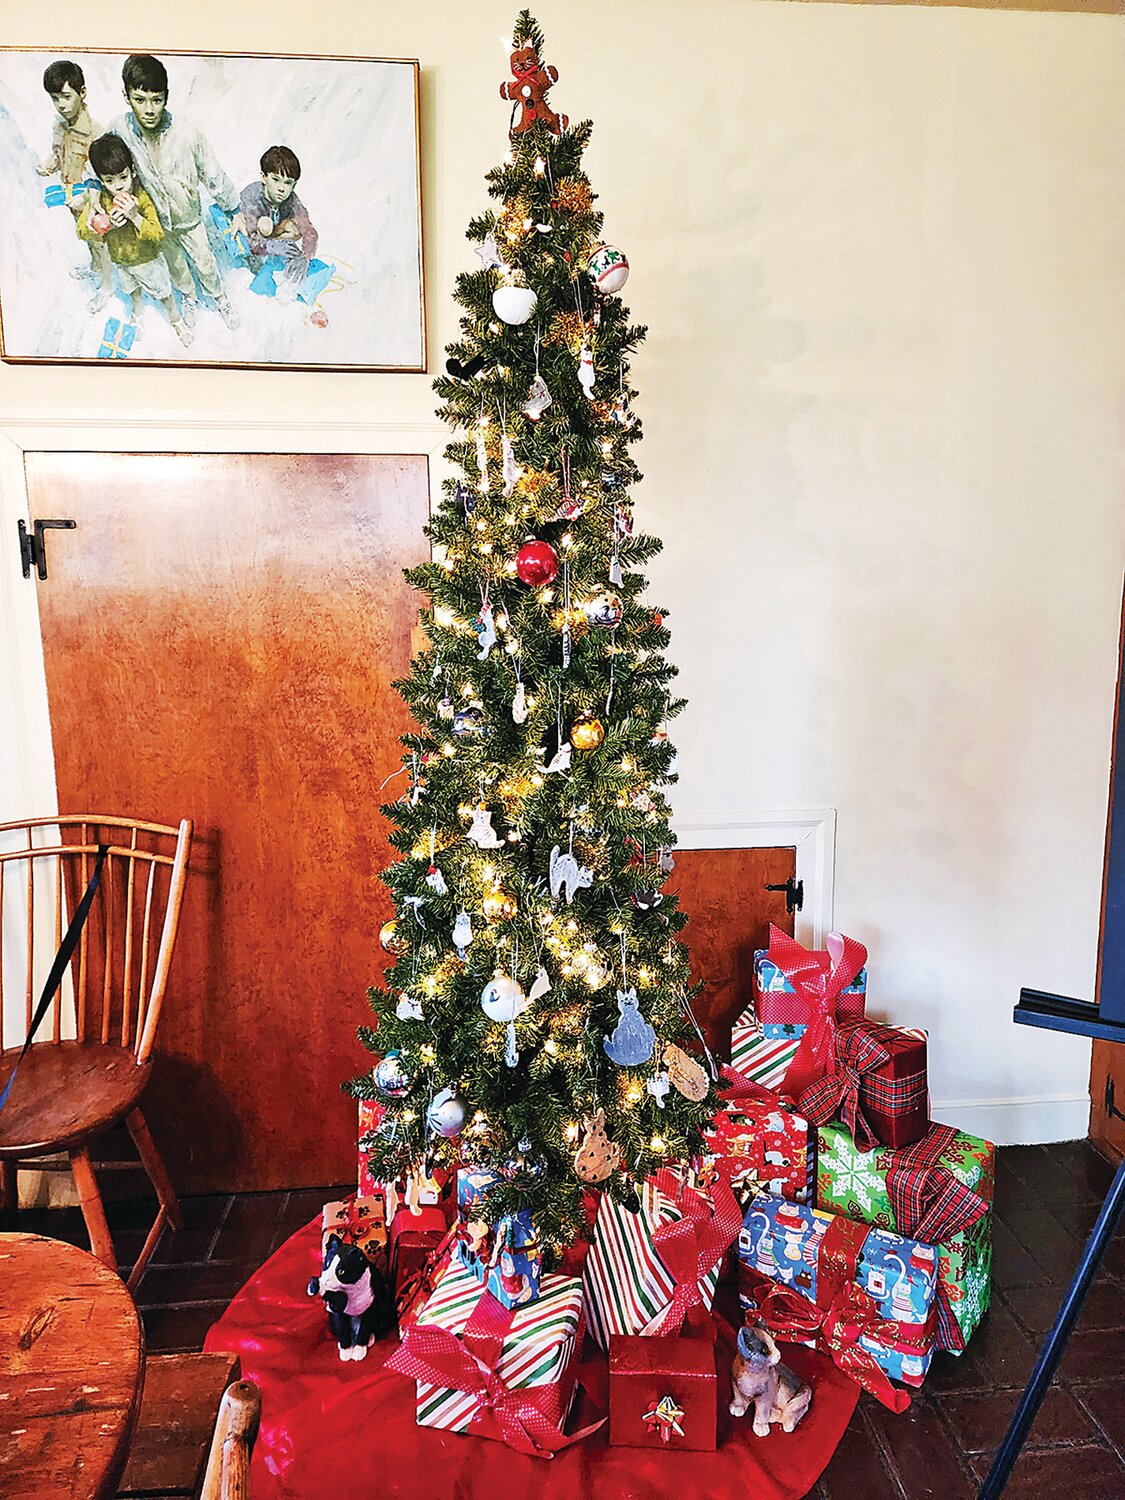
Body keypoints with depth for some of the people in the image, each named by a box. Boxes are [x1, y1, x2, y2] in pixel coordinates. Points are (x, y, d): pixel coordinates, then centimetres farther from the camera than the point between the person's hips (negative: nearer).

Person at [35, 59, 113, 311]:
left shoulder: (95, 132, -31)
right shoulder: (60, 123, -8)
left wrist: (86, 196, -35)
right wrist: (49, 164, -10)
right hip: (72, 198, 7)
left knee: (99, 242, 14)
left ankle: (106, 287, 35)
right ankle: (94, 267, 56)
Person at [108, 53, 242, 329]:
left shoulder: (188, 135, -29)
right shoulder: (120, 128, -24)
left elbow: (213, 176, -15)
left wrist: (234, 212, -6)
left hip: (189, 218, -2)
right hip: (156, 220, 2)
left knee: (205, 263, 18)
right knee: (174, 265, 25)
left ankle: (219, 297, 50)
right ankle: (188, 296, 56)